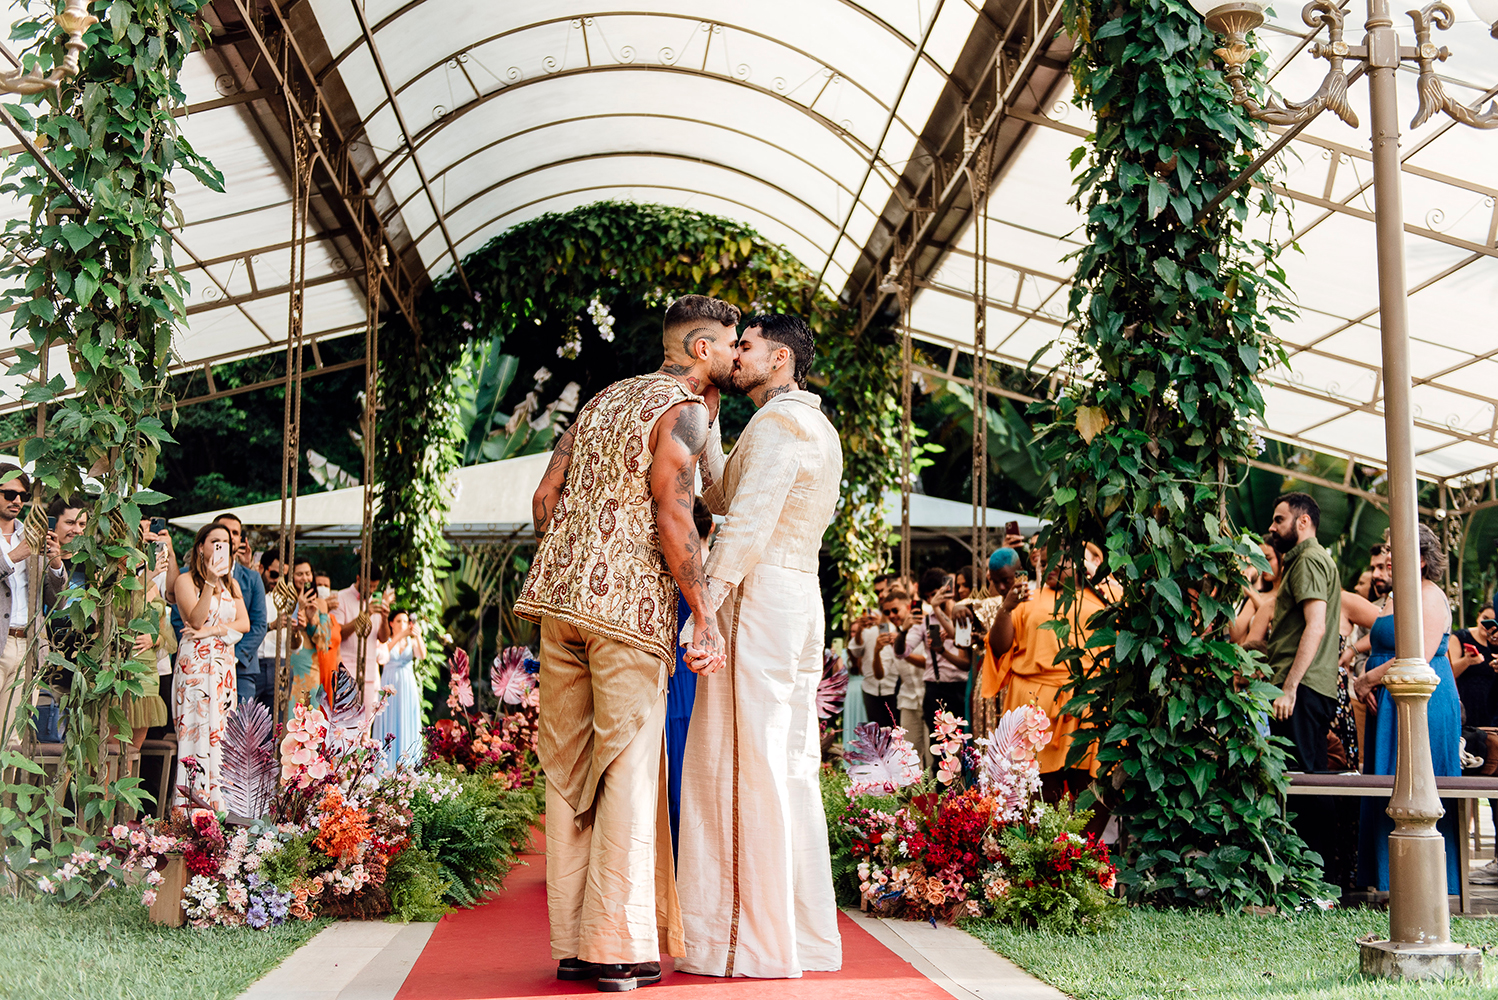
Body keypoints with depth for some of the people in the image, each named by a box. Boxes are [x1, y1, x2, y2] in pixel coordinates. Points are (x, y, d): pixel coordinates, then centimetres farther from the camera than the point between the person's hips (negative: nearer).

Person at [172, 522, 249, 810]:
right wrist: (211, 583, -22)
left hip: (225, 665, 5)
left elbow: (244, 623, 5)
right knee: (196, 728, -9)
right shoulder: (186, 580, 1)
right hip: (194, 664, -5)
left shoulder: (232, 584, 17)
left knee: (219, 729, 1)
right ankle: (192, 796, -9)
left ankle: (216, 799, 1)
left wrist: (212, 630, -11)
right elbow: (195, 619, -13)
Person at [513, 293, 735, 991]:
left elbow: (545, 497, 16)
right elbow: (672, 513, -15)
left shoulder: (604, 400, 21)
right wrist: (705, 615, -13)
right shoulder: (684, 408, -3)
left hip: (561, 594, 7)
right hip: (632, 605, -7)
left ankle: (572, 943, 13)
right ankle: (618, 947, -4)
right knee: (628, 769, -4)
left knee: (568, 767, 8)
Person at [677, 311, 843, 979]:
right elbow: (722, 498, 24)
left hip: (760, 596, -10)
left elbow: (747, 522, -19)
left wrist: (703, 608, -22)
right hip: (795, 599, 10)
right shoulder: (816, 428, 23)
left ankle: (759, 941, -3)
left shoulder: (779, 423, -8)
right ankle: (801, 933, 17)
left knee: (751, 764, -7)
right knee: (787, 767, 11)